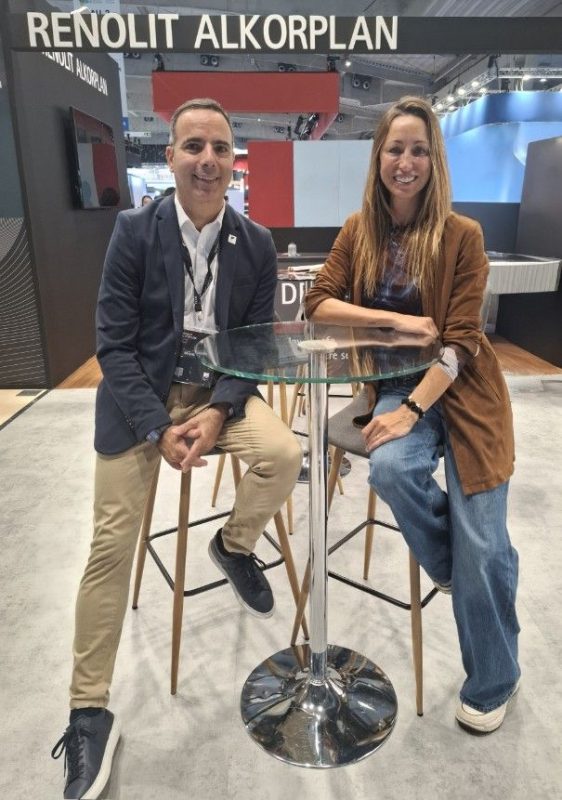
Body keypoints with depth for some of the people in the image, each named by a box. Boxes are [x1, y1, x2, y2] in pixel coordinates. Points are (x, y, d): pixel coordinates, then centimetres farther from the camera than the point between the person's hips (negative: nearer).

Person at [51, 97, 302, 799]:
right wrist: (159, 428, -17)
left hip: (220, 388, 2)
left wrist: (215, 413, -15)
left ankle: (234, 546, 10)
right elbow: (114, 343, -8)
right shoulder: (134, 229, -7)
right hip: (141, 394, -1)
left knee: (282, 454, -26)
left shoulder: (256, 243, 0)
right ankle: (89, 714, 14)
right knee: (111, 545, -5)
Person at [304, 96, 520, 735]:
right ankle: (454, 566, 4)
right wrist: (396, 319, -15)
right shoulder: (359, 231, 5)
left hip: (459, 389, -2)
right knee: (389, 468, -32)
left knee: (481, 546, -9)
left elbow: (459, 340, -11)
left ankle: (491, 683, 20)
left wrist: (413, 410, -22)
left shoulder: (461, 235, -5)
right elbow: (318, 305, -2)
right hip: (395, 384, 2)